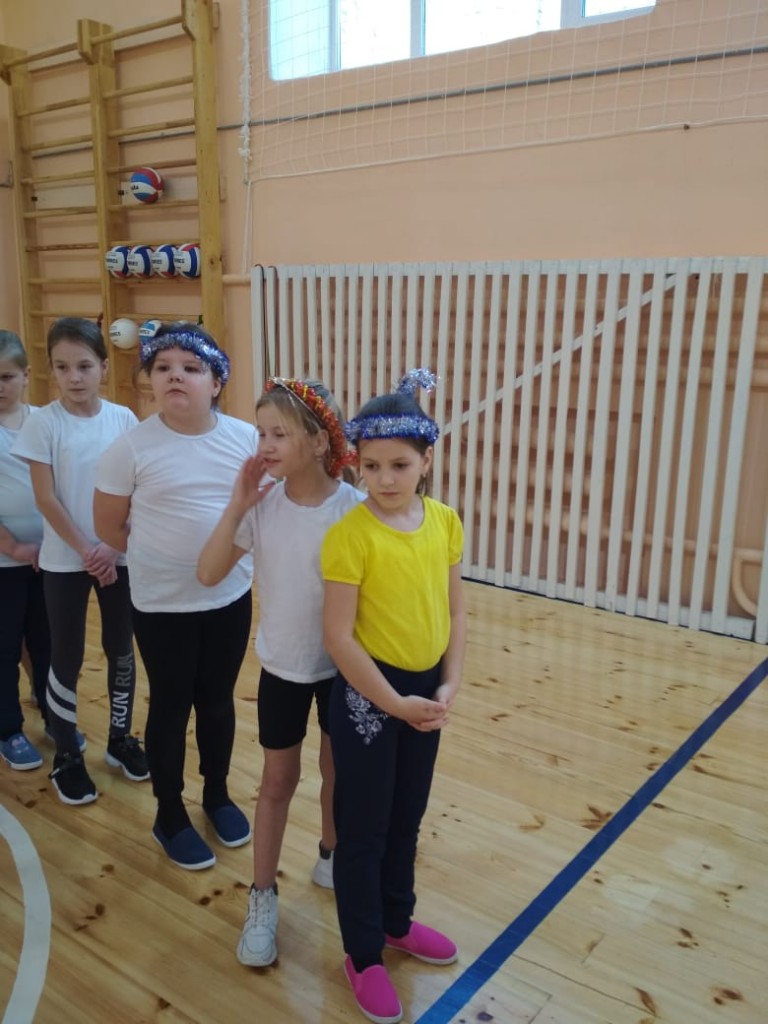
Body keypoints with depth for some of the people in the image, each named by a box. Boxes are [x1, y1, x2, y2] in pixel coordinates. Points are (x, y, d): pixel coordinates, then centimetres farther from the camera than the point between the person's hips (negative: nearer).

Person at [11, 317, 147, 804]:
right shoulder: (43, 423, -9)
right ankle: (67, 755, 23)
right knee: (68, 657, 7)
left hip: (119, 556, 2)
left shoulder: (123, 418, -3)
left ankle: (120, 738, 31)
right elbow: (47, 499, -9)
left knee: (121, 649, 12)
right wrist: (85, 551, -12)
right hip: (65, 560, -2)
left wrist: (113, 548, -10)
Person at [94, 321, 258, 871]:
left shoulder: (247, 438, -7)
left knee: (219, 701, 18)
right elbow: (108, 525, -4)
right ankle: (170, 816, 31)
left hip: (232, 596, 3)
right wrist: (164, 557, 2)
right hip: (162, 603, -2)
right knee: (171, 707, 11)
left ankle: (218, 796, 40)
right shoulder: (132, 446, -13)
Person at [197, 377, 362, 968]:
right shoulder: (262, 502, -12)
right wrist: (237, 505, -24)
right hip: (282, 665, 1)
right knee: (278, 780, 14)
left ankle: (331, 858, 47)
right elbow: (209, 574, -14)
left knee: (338, 771, 19)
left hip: (340, 665, -1)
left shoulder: (353, 508, -19)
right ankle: (263, 898, 31)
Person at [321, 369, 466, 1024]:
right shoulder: (349, 534, -19)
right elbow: (337, 635, -18)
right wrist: (394, 703, -16)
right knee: (364, 829, 10)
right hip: (369, 692, -5)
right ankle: (364, 955, 30)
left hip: (426, 688, 5)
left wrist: (449, 686, -5)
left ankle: (397, 921, 45)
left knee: (407, 818, 22)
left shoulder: (446, 522, -3)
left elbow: (454, 612, 4)